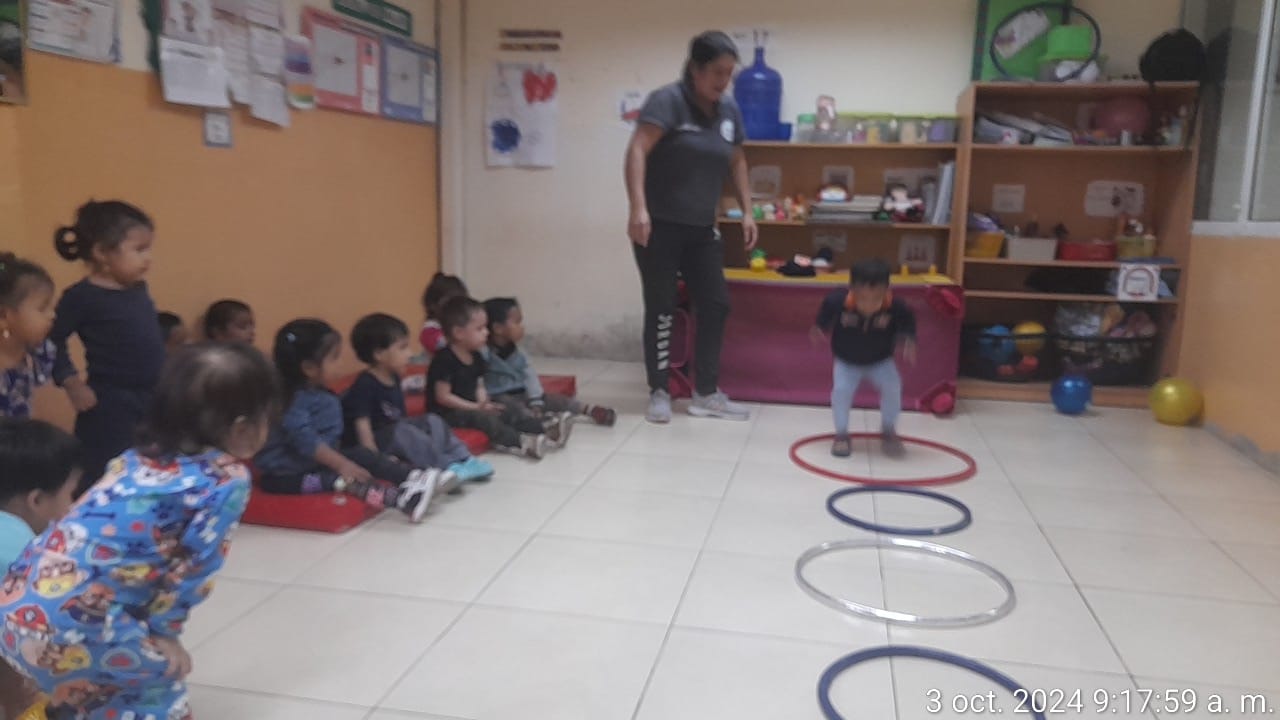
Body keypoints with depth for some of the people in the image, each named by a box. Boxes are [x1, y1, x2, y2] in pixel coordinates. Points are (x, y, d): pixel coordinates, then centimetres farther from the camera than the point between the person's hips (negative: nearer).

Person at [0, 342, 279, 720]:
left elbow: (109, 531, 15)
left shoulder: (137, 456, 13)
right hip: (71, 628, -7)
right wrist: (164, 632, 10)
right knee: (163, 672, 17)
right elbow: (192, 570, -5)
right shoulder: (227, 480, -7)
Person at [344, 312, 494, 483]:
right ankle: (447, 467, -33)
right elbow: (362, 426, -23)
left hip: (395, 434, 9)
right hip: (377, 442, -9)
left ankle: (462, 460, -15)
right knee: (402, 432, -32)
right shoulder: (365, 385, -19)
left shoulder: (394, 379, 8)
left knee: (432, 421, -1)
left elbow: (400, 418, 11)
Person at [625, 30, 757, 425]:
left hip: (702, 228, 7)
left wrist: (747, 211, 11)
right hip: (660, 225, -6)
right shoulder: (668, 100, -13)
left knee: (716, 304, 5)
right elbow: (637, 151, -24)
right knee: (661, 309, -1)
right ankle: (659, 393, 12)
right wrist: (638, 208, -35)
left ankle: (706, 393, 16)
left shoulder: (730, 110, 7)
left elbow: (737, 162, 20)